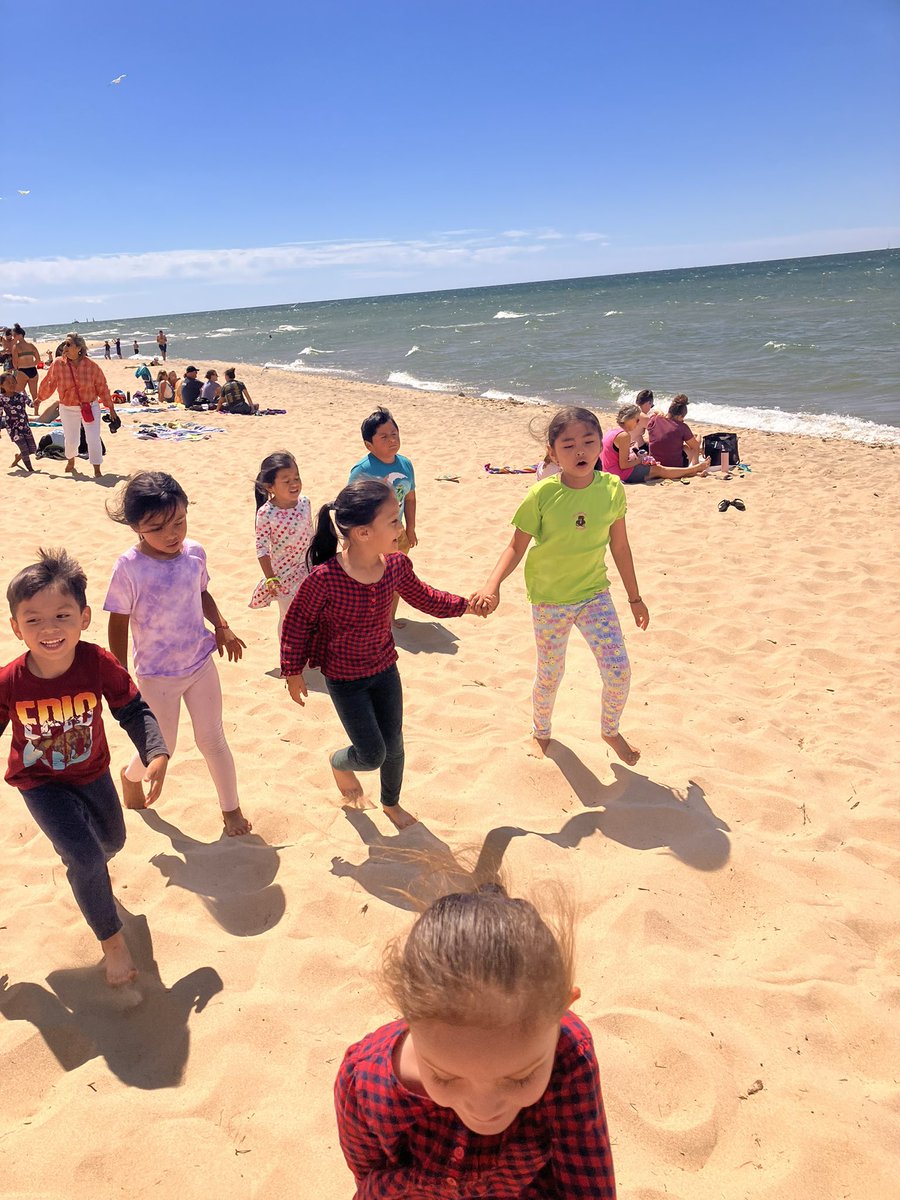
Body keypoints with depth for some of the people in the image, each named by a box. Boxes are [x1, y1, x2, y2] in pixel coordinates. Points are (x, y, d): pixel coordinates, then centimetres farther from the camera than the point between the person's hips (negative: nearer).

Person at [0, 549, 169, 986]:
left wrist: (156, 755, -29)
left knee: (112, 841, 24)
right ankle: (111, 941, 8)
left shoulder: (99, 664, -28)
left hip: (93, 773, 3)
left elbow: (134, 710, -15)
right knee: (85, 857, -17)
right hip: (41, 783, -3)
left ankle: (78, 863, 63)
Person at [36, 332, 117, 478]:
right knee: (71, 440, 8)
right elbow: (49, 383, 6)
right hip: (68, 409, 1)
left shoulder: (92, 366, -12)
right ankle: (70, 461, 41)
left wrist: (110, 407, 4)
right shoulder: (57, 364, -10)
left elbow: (102, 387, -2)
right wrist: (40, 399, 18)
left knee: (94, 440, -7)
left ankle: (97, 471, 8)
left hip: (90, 407, -1)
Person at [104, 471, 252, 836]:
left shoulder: (194, 553, -8)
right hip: (156, 675, -3)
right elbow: (118, 626, -13)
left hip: (201, 663, 3)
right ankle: (131, 776, 47)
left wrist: (221, 627, -1)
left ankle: (231, 808, 30)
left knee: (212, 740, 12)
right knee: (162, 749, 12)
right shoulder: (129, 568, -22)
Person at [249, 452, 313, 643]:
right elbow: (261, 548, -17)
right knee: (288, 615, 13)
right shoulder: (266, 513, -23)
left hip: (307, 567, 4)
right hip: (284, 572, -4)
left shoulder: (304, 502, -9)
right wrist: (270, 578, -18)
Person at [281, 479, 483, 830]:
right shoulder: (324, 577, -29)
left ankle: (391, 803, 46)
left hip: (385, 669, 5)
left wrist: (465, 605, 6)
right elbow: (296, 623, -14)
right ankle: (340, 763, 36)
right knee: (373, 755, -2)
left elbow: (422, 597, 9)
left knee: (394, 747, 16)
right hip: (344, 679, -5)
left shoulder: (396, 565, -13)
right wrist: (294, 672, -6)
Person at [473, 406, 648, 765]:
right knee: (550, 674, 11)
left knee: (619, 670, -5)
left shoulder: (612, 488, -10)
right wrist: (492, 585, -29)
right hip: (549, 599, -2)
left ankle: (610, 731, 26)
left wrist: (635, 597, 9)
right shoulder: (542, 495, -18)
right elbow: (516, 548, -12)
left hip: (595, 593, 2)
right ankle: (540, 731, 43)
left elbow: (620, 547, 1)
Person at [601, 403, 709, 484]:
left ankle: (691, 471, 19)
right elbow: (623, 465, -21)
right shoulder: (624, 436, -20)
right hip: (624, 475, -10)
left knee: (657, 467, 14)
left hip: (612, 473, 10)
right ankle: (695, 468, 17)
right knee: (659, 470, 3)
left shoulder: (610, 432, 10)